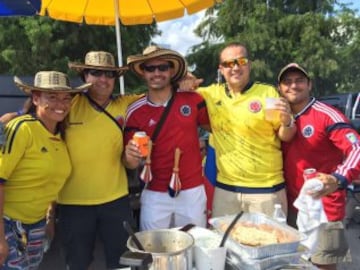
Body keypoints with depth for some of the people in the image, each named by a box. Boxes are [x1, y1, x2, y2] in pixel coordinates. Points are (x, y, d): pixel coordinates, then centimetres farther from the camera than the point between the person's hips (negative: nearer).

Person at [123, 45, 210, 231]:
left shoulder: (192, 100, -6)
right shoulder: (135, 112, -6)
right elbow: (132, 165, -3)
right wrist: (131, 154, -24)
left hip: (192, 192, 1)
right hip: (154, 196, 0)